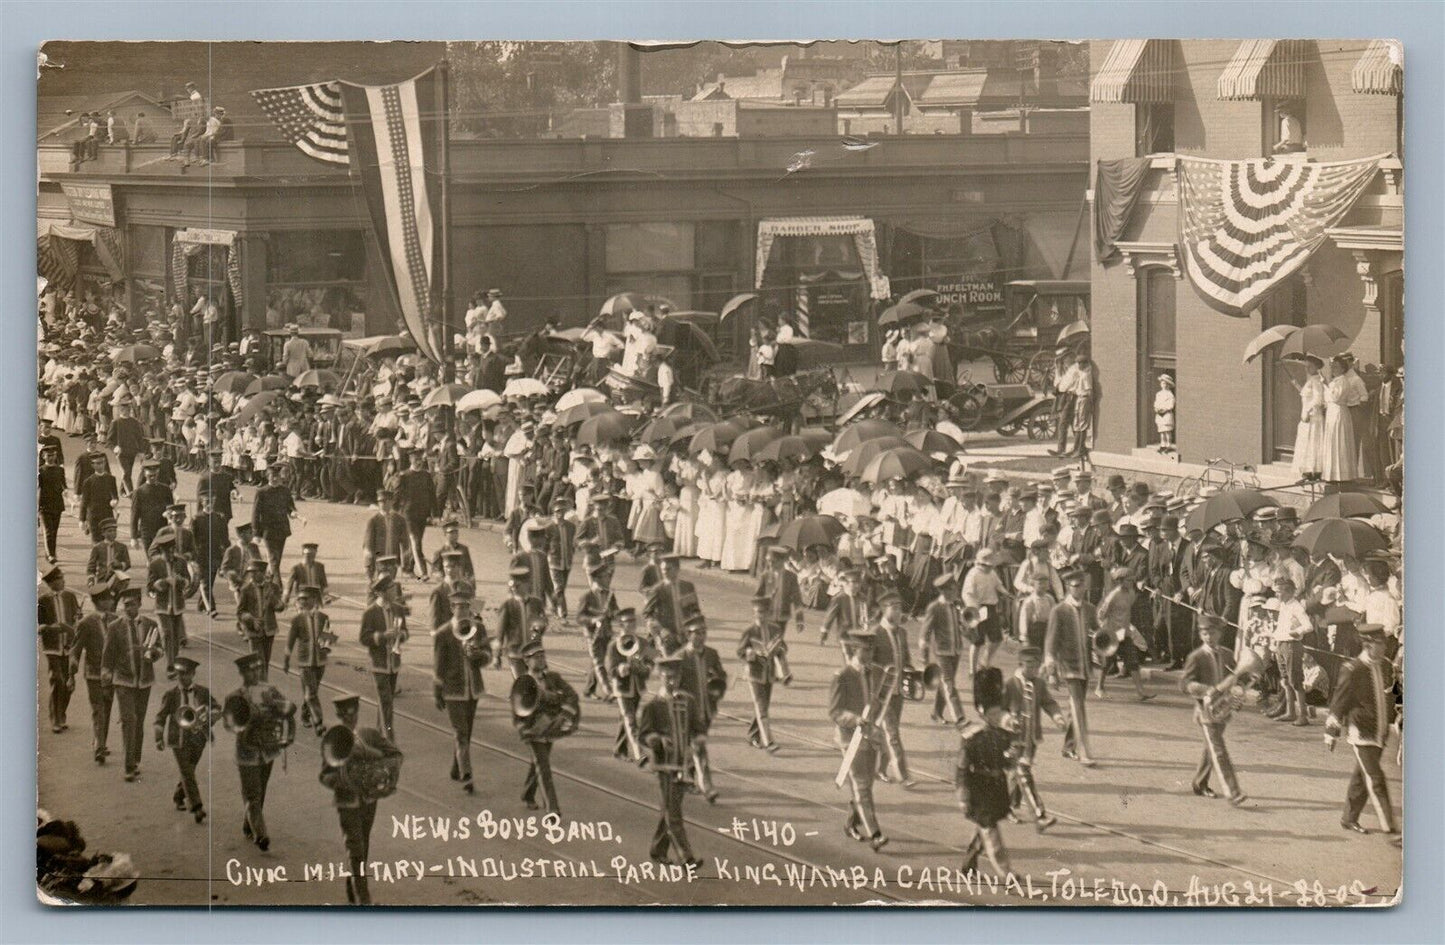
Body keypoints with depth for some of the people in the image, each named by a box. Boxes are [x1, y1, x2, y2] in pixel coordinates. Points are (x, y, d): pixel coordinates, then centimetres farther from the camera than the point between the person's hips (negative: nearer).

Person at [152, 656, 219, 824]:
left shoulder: (203, 692, 1)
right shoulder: (171, 694, -4)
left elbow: (217, 709, 1)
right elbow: (160, 717, -2)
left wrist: (209, 717, -21)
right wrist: (159, 738, -10)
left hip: (198, 738, 3)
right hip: (179, 739, -3)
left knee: (189, 772, 15)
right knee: (187, 774, -10)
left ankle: (178, 797, 40)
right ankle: (197, 809, -11)